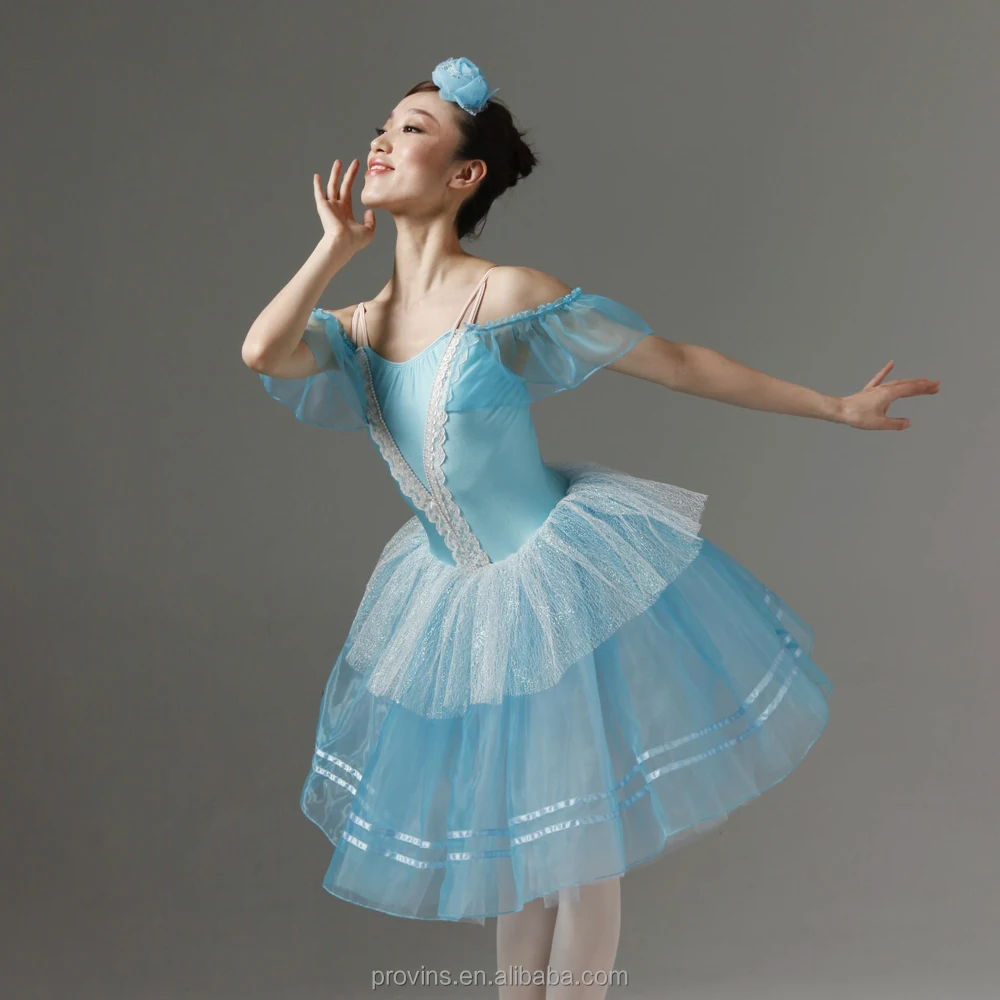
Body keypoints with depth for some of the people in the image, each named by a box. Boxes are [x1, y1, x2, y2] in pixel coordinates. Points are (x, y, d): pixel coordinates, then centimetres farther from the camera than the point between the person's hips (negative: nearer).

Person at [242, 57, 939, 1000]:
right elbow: (261, 351, -18)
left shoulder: (506, 296, -16)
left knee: (580, 837, 5)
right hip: (456, 599, 6)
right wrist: (338, 243, -6)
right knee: (513, 829, 18)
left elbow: (676, 361, -10)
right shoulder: (362, 326, 1)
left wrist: (837, 407, -7)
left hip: (560, 577, -5)